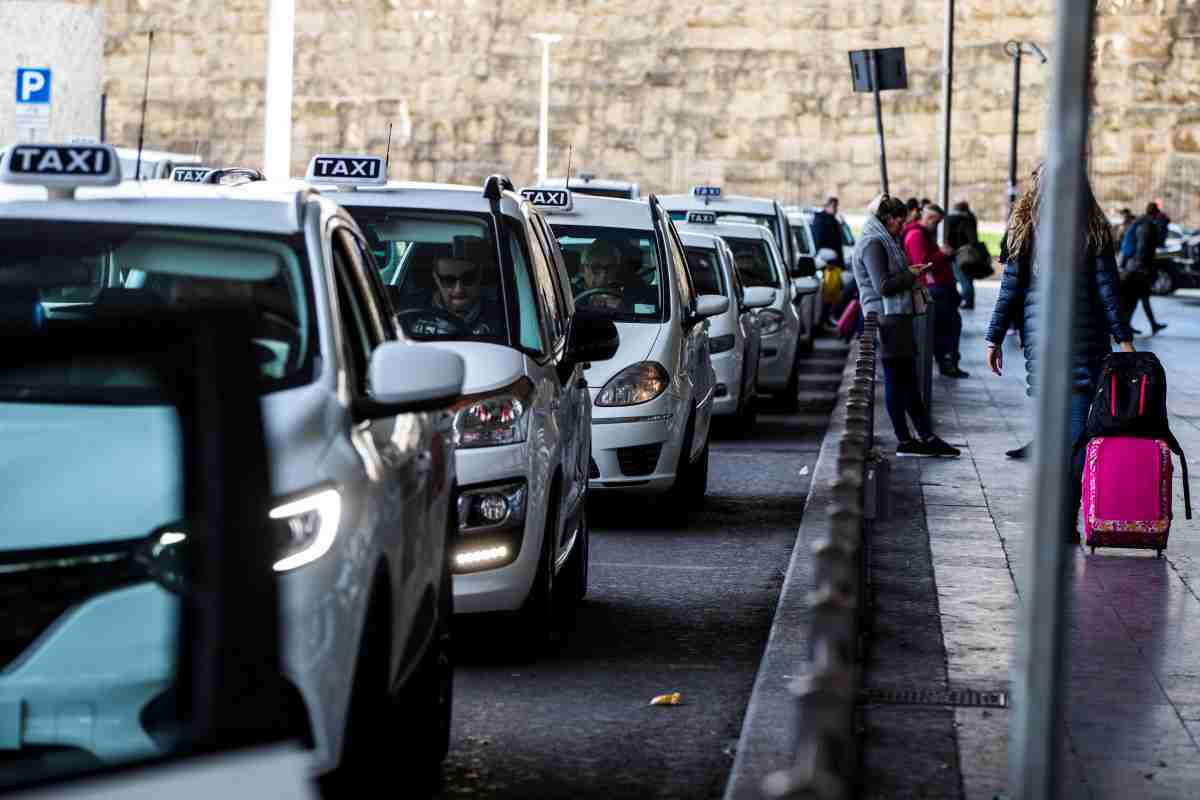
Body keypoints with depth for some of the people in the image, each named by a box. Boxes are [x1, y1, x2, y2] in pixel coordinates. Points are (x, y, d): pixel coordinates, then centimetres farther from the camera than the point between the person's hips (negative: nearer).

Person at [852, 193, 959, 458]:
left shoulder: (883, 241, 19)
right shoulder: (873, 243, -13)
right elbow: (883, 285, -19)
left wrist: (909, 276, 11)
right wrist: (910, 275, -7)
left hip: (897, 317, 10)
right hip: (887, 318, -10)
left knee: (908, 380, 10)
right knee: (896, 379, -6)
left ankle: (927, 438, 11)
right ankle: (904, 441, -2)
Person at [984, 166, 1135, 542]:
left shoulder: (1025, 231, 1)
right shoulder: (1094, 232, -2)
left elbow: (1010, 288, 1)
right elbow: (1108, 289, -3)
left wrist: (994, 338, 7)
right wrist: (1123, 338, 0)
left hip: (1040, 339, 1)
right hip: (1086, 341, -1)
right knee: (1076, 430, 0)